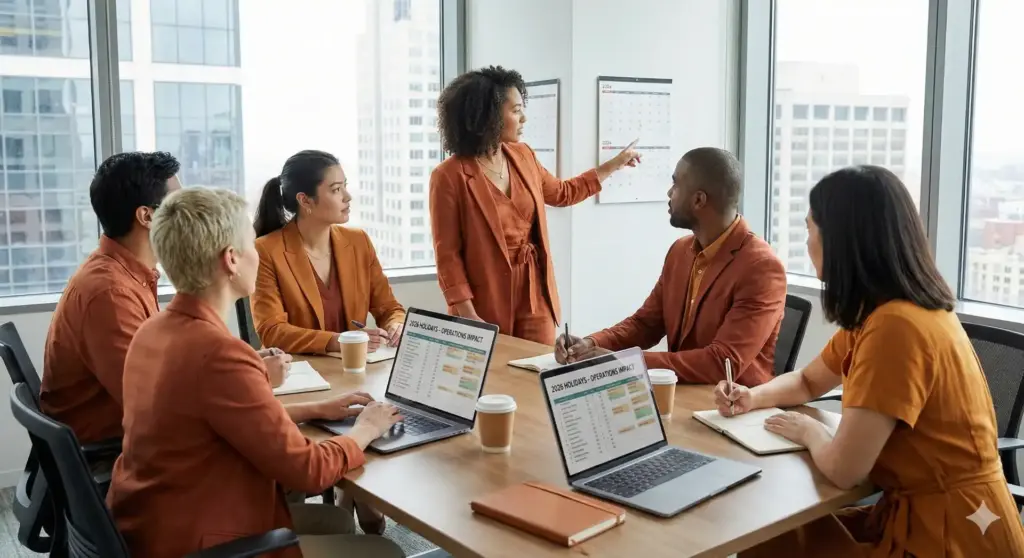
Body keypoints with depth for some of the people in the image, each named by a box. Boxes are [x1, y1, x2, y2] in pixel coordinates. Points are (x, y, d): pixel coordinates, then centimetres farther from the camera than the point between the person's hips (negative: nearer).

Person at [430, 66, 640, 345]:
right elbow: (448, 255, -13)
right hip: (487, 302, -5)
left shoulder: (523, 156, 6)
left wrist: (615, 163, 27)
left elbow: (561, 193, 25)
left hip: (534, 295, 5)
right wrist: (468, 316, -19)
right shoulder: (449, 176, -14)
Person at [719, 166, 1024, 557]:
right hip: (918, 513, 8)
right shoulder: (877, 312, 6)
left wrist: (810, 431, -5)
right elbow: (808, 382, 22)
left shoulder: (896, 326, -27)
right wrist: (754, 397, 3)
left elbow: (843, 469, -26)